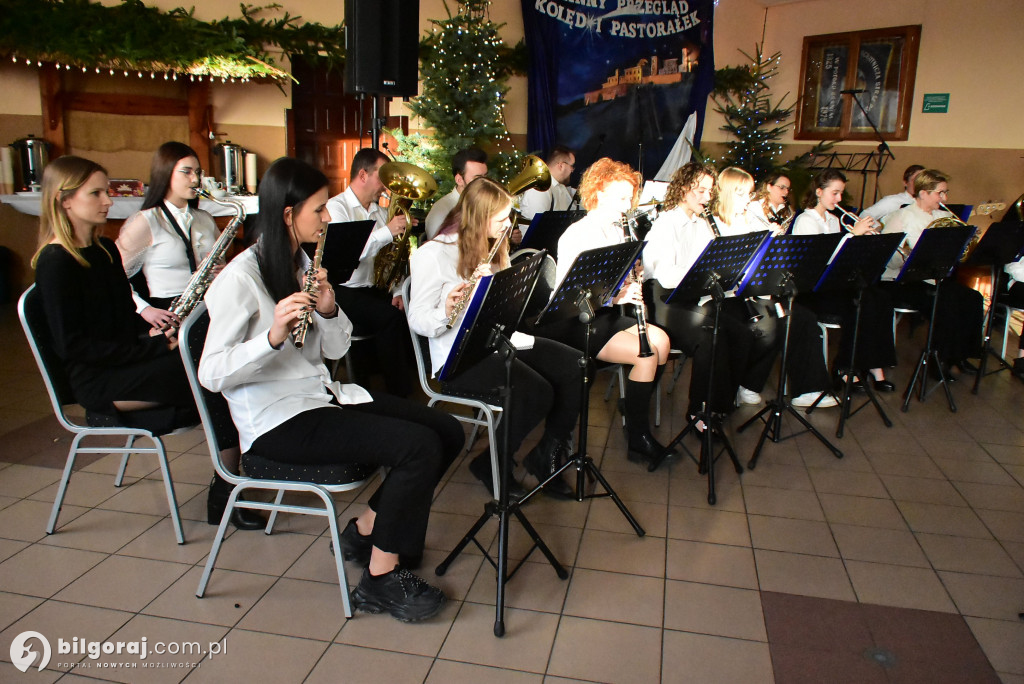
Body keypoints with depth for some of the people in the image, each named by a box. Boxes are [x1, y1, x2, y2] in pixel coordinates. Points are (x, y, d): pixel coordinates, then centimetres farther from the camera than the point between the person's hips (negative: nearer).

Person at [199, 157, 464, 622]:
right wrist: (273, 335, -32)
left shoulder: (303, 263, 12)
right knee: (419, 447, -24)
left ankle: (367, 528, 12)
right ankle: (381, 579, -7)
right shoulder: (241, 276, -12)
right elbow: (211, 374, -17)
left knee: (447, 432, -4)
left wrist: (329, 311, -10)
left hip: (323, 395, 8)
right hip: (276, 420, -8)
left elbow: (336, 349, 11)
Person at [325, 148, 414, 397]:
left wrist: (397, 291, -2)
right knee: (390, 317, -28)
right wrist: (387, 232, -28)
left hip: (371, 289, 7)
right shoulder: (336, 207, -9)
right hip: (342, 292, -7)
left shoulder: (379, 211, 16)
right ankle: (398, 392, -19)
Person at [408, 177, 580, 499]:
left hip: (501, 340, 8)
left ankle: (547, 455, 5)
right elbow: (418, 320, -14)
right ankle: (490, 465, -2)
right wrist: (447, 310, -36)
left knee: (574, 367, -12)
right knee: (536, 392, -28)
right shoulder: (434, 254, -11)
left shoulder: (493, 249, 14)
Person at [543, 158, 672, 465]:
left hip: (606, 313, 8)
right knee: (647, 354, -19)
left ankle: (636, 411, 8)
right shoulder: (575, 236, -15)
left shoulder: (618, 231, 10)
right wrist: (614, 296, -31)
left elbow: (623, 280, 14)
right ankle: (638, 439, -9)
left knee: (660, 340, -9)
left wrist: (632, 282, -11)